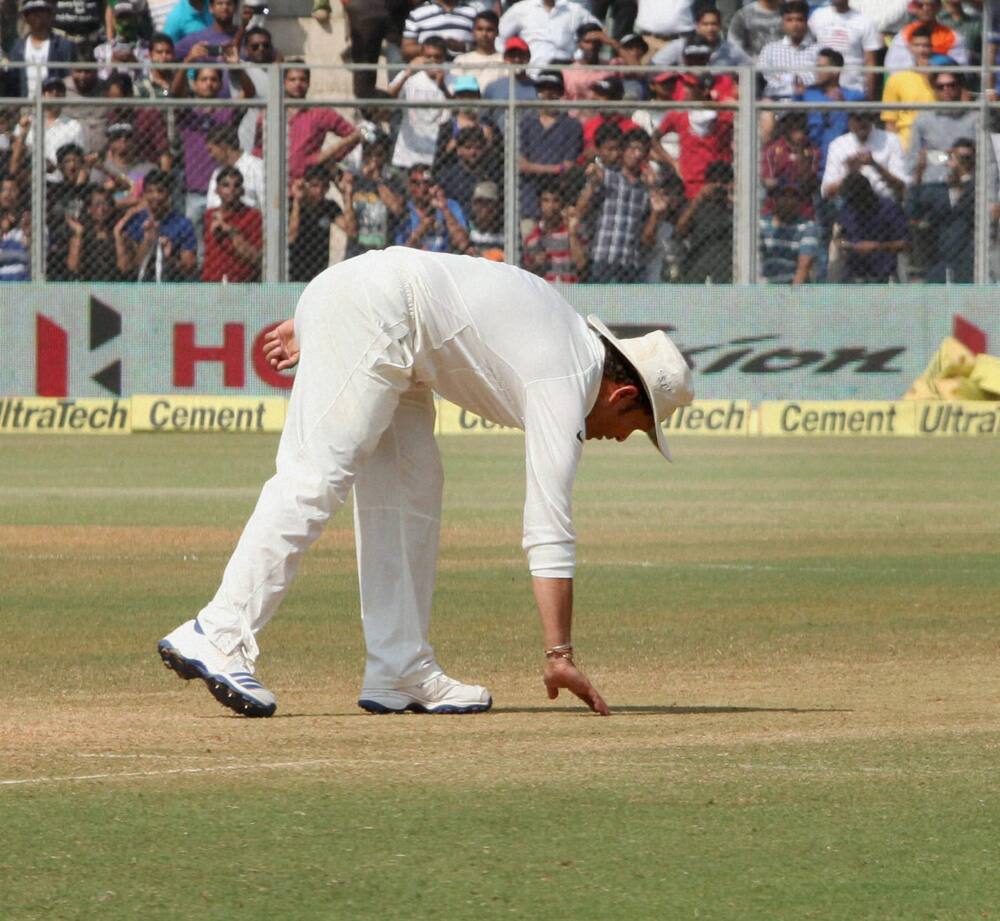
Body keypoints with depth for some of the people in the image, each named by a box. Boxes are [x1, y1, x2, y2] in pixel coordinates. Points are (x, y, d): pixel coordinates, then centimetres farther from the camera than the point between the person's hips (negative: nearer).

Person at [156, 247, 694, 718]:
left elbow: (418, 284, 20)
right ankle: (219, 637, -26)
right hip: (369, 314, -10)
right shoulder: (564, 385, -8)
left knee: (408, 493, 7)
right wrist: (559, 656, -14)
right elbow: (548, 529, -14)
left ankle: (400, 671, 4)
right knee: (315, 480, -18)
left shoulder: (577, 336, 18)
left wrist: (316, 323, 20)